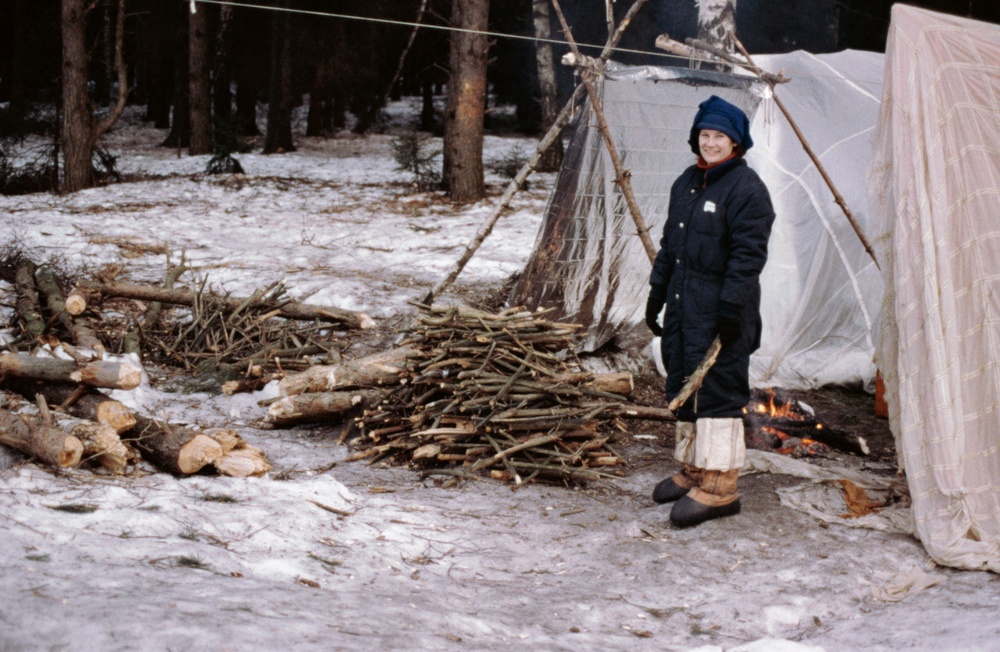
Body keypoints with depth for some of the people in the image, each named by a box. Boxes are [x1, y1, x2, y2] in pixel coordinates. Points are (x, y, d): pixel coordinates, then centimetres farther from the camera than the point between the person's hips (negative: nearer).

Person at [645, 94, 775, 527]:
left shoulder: (746, 188, -12)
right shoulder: (686, 183, 15)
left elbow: (748, 255, -17)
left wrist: (731, 306, -21)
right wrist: (657, 292, 21)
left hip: (720, 312, -9)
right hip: (683, 305, 9)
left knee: (717, 390, -9)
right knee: (683, 387, 14)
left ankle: (719, 486, -5)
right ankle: (692, 470, 27)